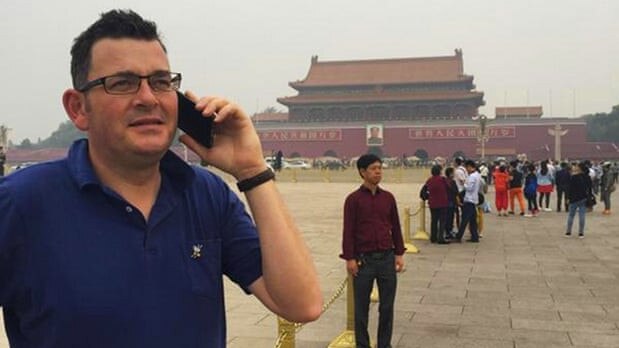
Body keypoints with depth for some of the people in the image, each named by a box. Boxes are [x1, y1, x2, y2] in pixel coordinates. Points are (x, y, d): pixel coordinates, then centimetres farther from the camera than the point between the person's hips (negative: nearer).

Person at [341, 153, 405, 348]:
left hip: (387, 258, 3)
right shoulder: (353, 199, -5)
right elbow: (348, 231, -6)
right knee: (361, 306, 6)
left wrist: (399, 254, 6)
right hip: (364, 259, -3)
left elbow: (396, 227, 11)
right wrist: (349, 259, -10)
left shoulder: (388, 197, 7)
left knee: (387, 305, 9)